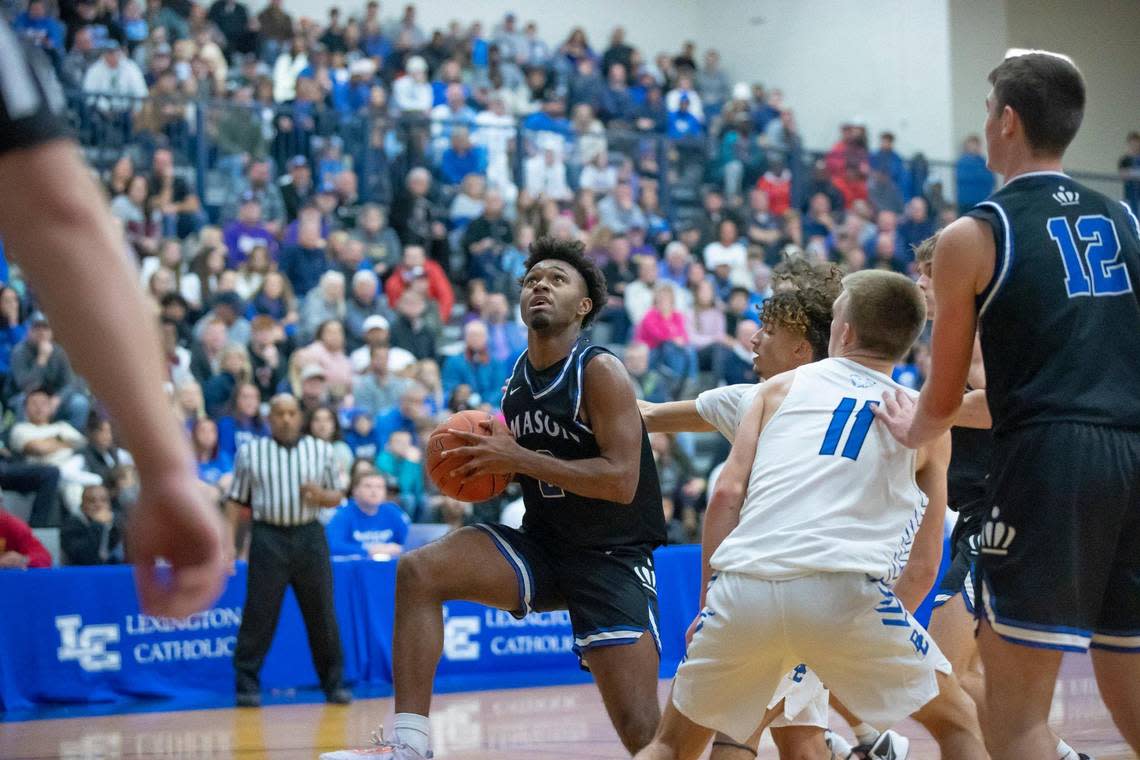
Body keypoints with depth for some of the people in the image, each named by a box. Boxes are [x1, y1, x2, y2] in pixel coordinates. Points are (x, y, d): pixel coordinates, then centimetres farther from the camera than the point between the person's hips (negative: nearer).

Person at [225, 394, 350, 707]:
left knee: (321, 614, 4)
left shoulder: (321, 451, 10)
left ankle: (334, 683, 14)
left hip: (310, 537, 2)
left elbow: (336, 497, 13)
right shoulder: (250, 452, 7)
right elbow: (236, 500, 7)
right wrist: (229, 540, -2)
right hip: (268, 537, -1)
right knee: (259, 614, -2)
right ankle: (247, 686, 5)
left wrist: (321, 495, -10)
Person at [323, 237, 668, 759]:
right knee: (418, 571, -14)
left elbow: (620, 480, -23)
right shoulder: (516, 382, 8)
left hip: (612, 558, -6)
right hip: (540, 544, 6)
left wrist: (519, 459, -22)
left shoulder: (600, 372, -14)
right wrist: (483, 467, 1)